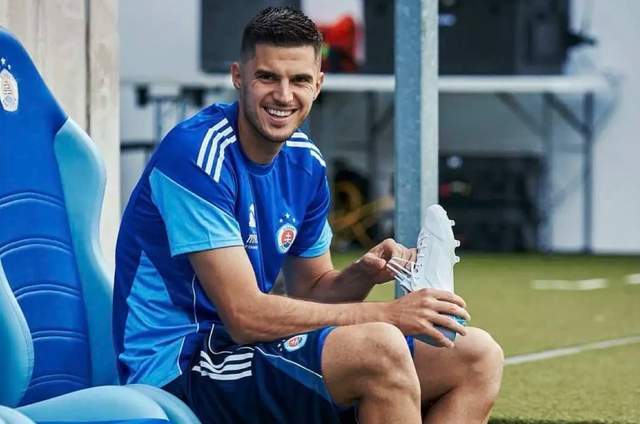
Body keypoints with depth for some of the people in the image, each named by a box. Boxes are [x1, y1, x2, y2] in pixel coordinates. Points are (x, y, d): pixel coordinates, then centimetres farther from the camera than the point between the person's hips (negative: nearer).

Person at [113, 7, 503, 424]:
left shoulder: (305, 163, 9)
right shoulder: (197, 154, -18)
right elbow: (245, 316, -22)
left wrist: (362, 275, -7)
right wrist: (389, 314, -20)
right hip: (178, 367, -9)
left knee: (479, 356, 0)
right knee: (380, 346, -33)